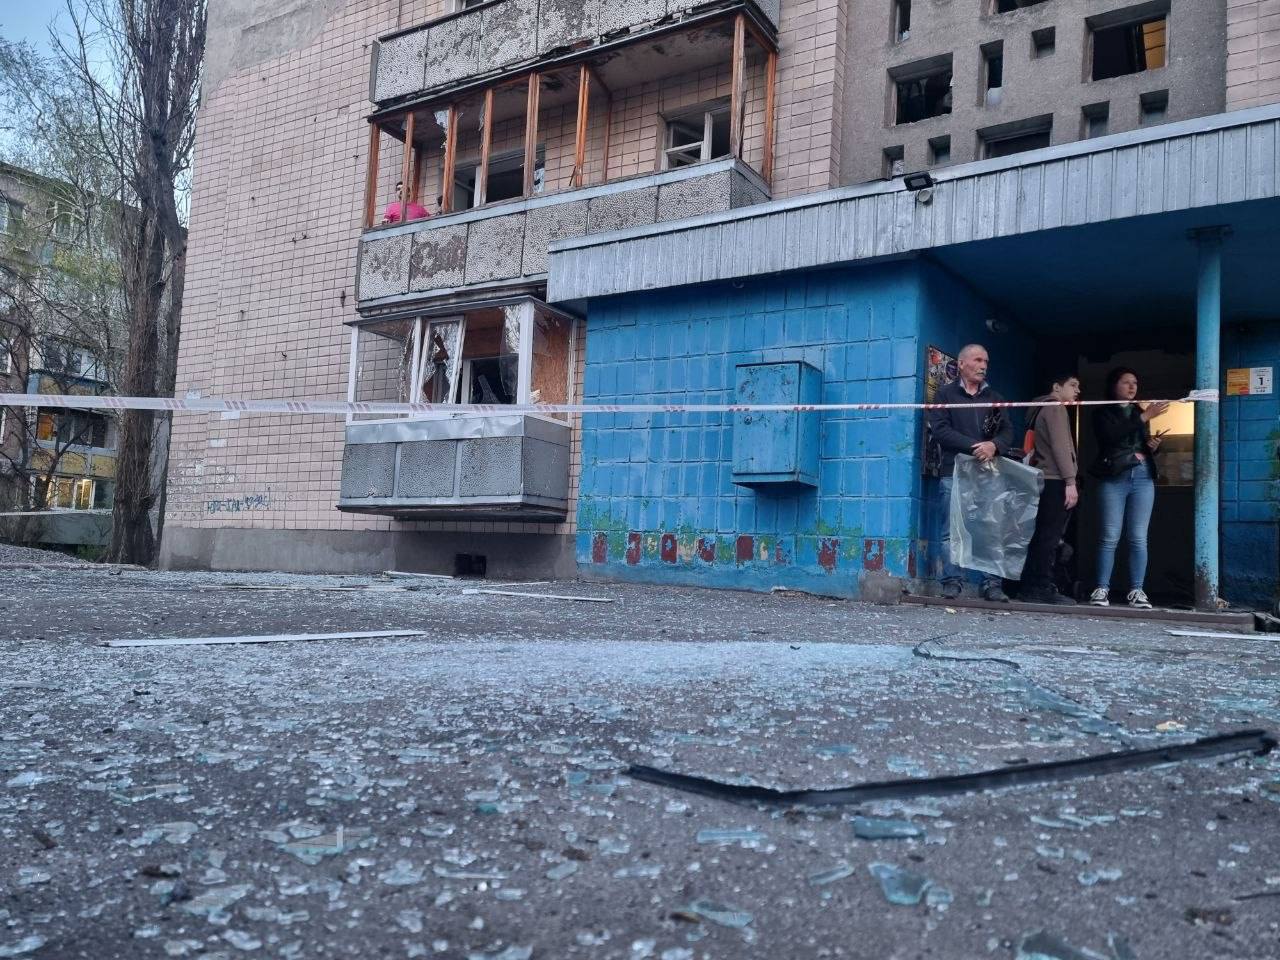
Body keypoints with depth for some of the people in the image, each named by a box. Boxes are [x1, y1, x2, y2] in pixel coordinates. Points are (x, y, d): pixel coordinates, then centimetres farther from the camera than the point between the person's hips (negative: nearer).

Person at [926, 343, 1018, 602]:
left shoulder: (993, 398, 20)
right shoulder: (946, 394, 9)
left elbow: (1008, 431, 11)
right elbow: (940, 429, -5)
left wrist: (994, 446, -13)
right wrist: (975, 446, -15)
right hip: (954, 472, -3)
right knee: (952, 532, -4)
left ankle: (992, 584, 0)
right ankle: (952, 582, -2)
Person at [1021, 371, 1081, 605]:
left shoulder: (1043, 409, 25)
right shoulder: (1055, 408, -4)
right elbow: (1060, 446, -14)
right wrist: (1070, 481, -19)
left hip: (1046, 481, 10)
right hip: (1055, 481, -10)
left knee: (1042, 536, 8)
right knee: (1050, 537, -11)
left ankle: (1030, 587, 7)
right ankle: (1043, 589, -12)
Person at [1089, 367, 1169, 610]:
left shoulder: (1139, 412, 22)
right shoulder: (1102, 412, 6)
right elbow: (1110, 436, -14)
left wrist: (1154, 445, 5)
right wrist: (1143, 418, -17)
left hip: (1143, 477, 4)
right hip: (1114, 477, -4)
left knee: (1138, 538, -1)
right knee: (1110, 537, -8)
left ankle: (1136, 591, 1)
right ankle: (1102, 589, -5)